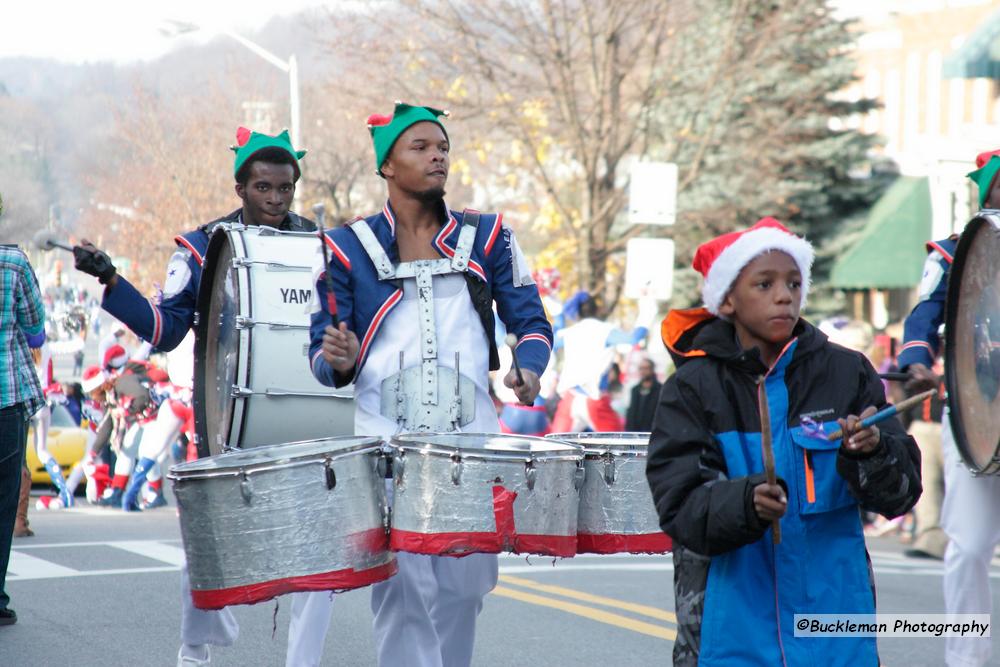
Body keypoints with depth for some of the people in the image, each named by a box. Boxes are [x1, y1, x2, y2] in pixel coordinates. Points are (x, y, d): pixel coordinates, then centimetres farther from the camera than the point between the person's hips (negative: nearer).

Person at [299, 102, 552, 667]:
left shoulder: (486, 237, 11)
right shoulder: (350, 248, 6)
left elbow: (530, 321, 11)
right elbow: (324, 357, 6)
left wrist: (529, 368, -10)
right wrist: (338, 361, -18)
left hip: (470, 435, 2)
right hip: (386, 435, -2)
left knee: (465, 583, 4)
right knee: (404, 588, -9)